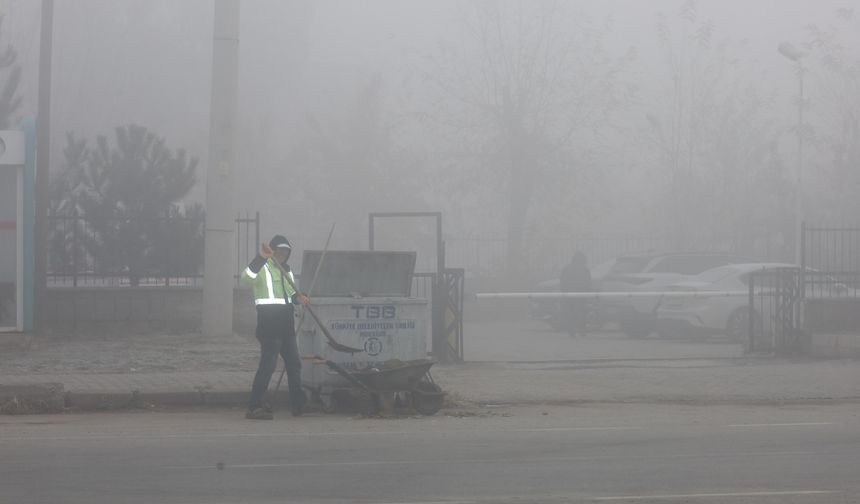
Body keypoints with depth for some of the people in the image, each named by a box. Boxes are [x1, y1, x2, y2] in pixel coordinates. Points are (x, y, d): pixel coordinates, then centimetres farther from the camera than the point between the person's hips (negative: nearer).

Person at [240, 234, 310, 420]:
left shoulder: (286, 270, 18)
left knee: (294, 363, 14)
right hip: (269, 321, -9)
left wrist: (298, 297, 7)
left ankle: (298, 404, 25)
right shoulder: (263, 267, -7)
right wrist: (261, 257, -38)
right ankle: (254, 407, -13)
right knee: (268, 364, -13)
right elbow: (246, 277, -28)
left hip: (286, 322, 9)